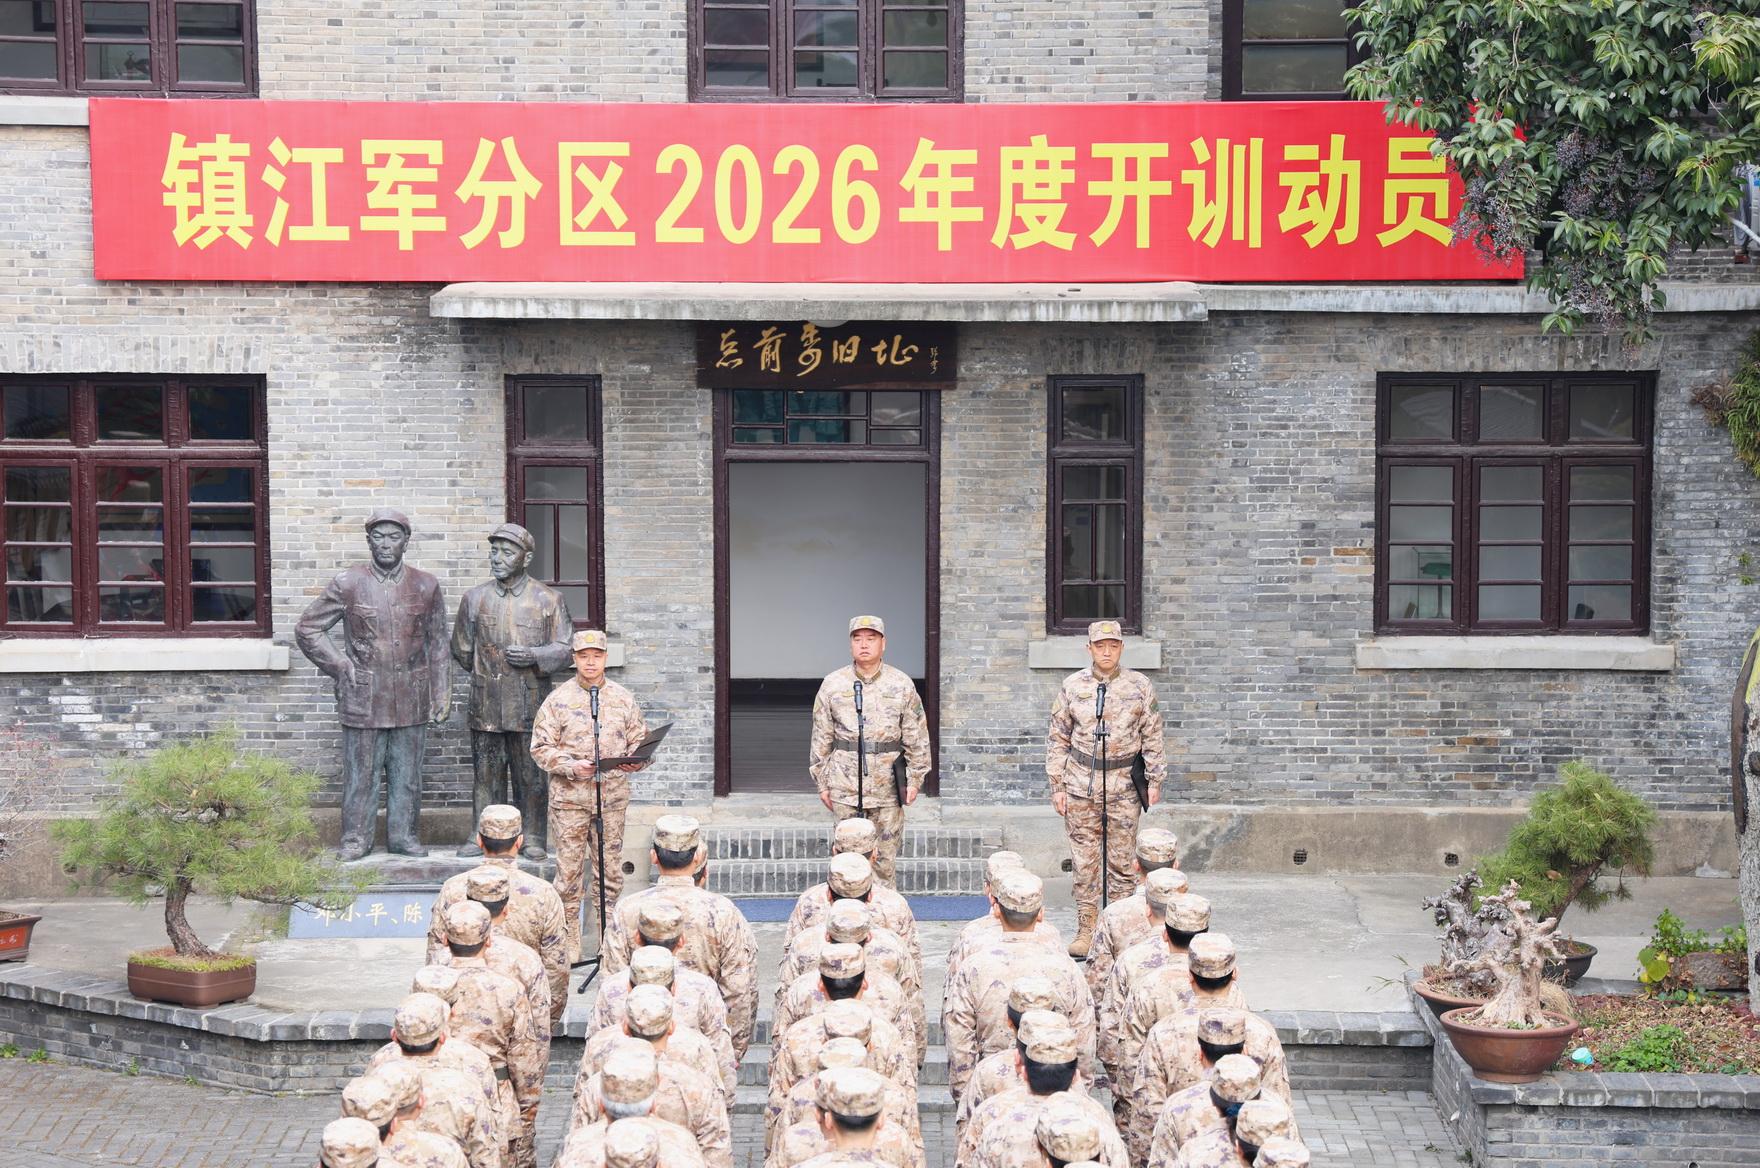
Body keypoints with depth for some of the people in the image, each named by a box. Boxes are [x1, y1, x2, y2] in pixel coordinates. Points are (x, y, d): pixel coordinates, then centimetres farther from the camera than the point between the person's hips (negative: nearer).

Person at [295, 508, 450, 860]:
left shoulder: (426, 586, 6)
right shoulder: (348, 584, -1)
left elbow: (437, 645, 10)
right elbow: (307, 628, 5)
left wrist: (442, 696, 6)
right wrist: (339, 666, -2)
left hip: (411, 700, 2)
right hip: (364, 699, -2)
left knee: (407, 774, 8)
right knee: (361, 773, 3)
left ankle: (404, 835, 19)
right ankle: (356, 838, 12)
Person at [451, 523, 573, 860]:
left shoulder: (548, 600, 1)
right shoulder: (475, 598, 6)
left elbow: (564, 650, 0)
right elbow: (461, 649, 17)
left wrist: (534, 656, -15)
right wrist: (485, 672, 13)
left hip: (530, 705, -2)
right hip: (486, 705, 2)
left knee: (532, 775, 3)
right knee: (486, 772, 6)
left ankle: (533, 839, 13)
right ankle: (482, 835, 15)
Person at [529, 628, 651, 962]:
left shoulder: (622, 699, 7)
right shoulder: (558, 699, -1)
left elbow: (639, 740, 12)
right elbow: (541, 748, -2)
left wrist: (635, 761, -11)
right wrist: (572, 766, -18)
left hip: (613, 797, 2)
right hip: (570, 797, -2)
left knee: (610, 869, 8)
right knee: (569, 869, 1)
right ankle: (569, 943, 10)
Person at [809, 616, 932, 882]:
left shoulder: (902, 685, 2)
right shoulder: (832, 685, 3)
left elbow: (916, 737, 6)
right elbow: (821, 738, 7)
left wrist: (914, 779, 2)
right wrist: (822, 783, 6)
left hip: (888, 788, 0)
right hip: (845, 788, 0)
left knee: (885, 859, 3)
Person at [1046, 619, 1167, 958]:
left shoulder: (1139, 686, 4)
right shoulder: (1073, 686, 5)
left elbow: (1153, 736, 8)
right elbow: (1057, 739, 8)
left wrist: (1155, 779, 4)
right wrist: (1057, 786, 4)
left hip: (1123, 787, 0)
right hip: (1081, 787, 1)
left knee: (1122, 862, 2)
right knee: (1084, 861, 2)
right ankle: (1086, 929, 9)